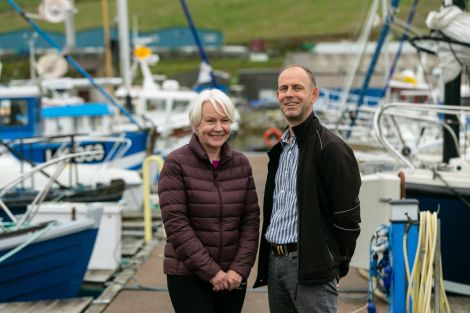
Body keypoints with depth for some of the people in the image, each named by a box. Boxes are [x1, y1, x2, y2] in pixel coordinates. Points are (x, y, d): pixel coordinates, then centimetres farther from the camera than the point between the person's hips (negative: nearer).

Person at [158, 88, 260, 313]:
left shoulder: (241, 163, 6)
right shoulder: (176, 163, -6)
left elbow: (251, 220, 5)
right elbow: (176, 224, -12)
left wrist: (240, 269, -7)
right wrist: (211, 271, -14)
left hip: (232, 277, 4)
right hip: (188, 277, -4)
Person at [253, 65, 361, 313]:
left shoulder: (331, 148, -11)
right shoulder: (280, 149, 16)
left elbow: (347, 215, -12)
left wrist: (337, 263, -6)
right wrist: (267, 259, 15)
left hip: (311, 265, -8)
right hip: (274, 262, 8)